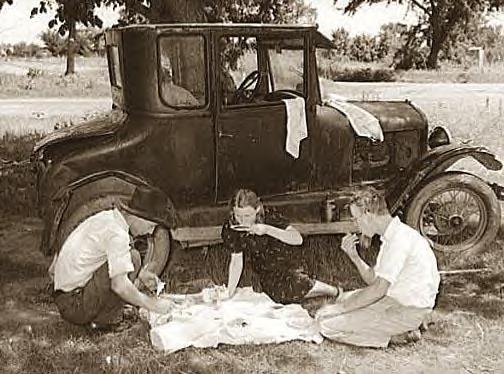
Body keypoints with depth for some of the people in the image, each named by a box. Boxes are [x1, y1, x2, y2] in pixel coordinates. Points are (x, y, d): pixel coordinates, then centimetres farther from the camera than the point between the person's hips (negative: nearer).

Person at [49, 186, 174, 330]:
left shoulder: (104, 217, 10)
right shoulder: (117, 233, -19)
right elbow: (119, 285, -26)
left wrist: (139, 277, 11)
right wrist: (151, 304, -12)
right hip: (76, 306, -9)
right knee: (133, 257, -17)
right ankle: (106, 319, -10)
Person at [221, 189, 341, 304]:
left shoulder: (270, 217, -21)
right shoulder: (230, 228, -15)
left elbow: (298, 239, -30)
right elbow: (236, 262, -8)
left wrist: (267, 229, -41)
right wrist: (229, 292, -17)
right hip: (265, 274, 2)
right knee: (280, 294, -21)